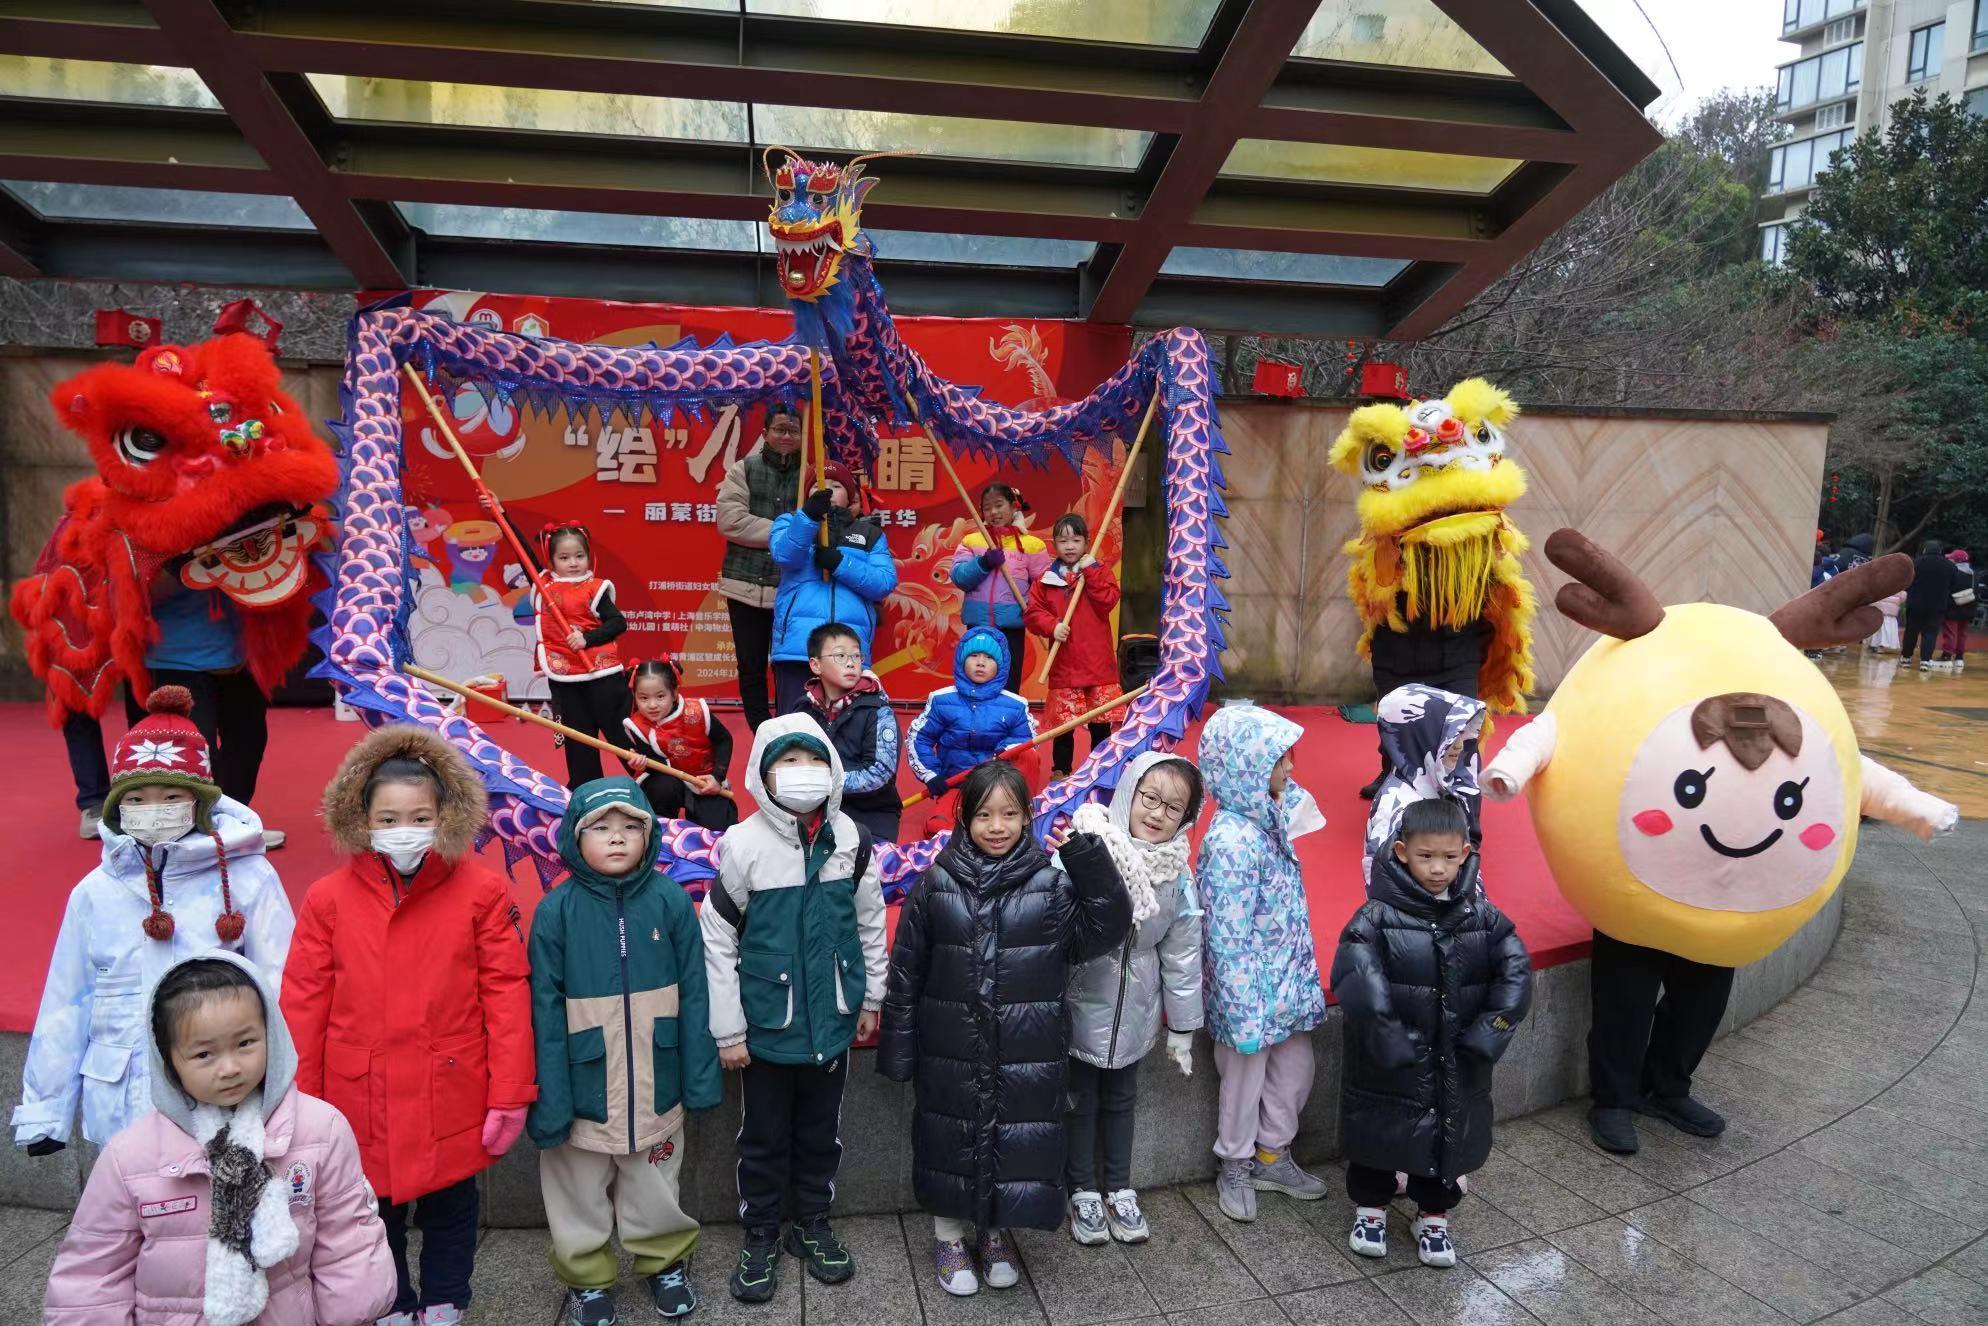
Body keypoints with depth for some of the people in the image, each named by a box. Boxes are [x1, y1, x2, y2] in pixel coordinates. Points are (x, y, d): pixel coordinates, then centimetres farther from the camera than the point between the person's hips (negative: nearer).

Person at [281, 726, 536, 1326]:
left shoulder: (483, 891, -11)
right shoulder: (328, 899, -6)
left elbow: (507, 995, -10)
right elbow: (304, 1005, -1)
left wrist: (509, 1094, -10)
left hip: (451, 1101, -1)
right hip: (362, 1101, 1)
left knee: (449, 1210, 18)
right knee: (374, 1215, 19)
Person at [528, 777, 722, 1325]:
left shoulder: (670, 900, -9)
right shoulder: (557, 909, -11)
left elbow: (693, 993, -3)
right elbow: (545, 1010, -9)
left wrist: (701, 1075, -2)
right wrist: (549, 1099, -10)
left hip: (655, 1087, 1)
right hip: (584, 1089, -1)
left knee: (656, 1190, 19)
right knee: (581, 1197, 17)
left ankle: (666, 1262, 43)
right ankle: (587, 1277, 40)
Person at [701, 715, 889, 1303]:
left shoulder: (851, 838, -7)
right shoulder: (744, 843, -18)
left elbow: (870, 922, 5)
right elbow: (717, 939, -12)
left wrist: (870, 999, 10)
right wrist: (727, 1029, -8)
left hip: (832, 1020, 3)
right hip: (766, 1025, -3)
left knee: (821, 1132, 19)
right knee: (764, 1137, 15)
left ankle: (813, 1225, 40)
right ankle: (760, 1237, 35)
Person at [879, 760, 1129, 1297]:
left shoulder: (1052, 883, -5)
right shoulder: (936, 884, -5)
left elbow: (1106, 931, -15)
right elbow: (906, 971, -1)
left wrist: (1089, 853, -23)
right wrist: (898, 1049, 1)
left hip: (1027, 1053, 0)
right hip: (950, 1051, 0)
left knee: (1016, 1141, 11)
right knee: (951, 1141, 14)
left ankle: (998, 1232, 37)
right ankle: (948, 1234, 37)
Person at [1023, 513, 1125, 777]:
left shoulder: (1100, 570, 5)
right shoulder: (1046, 578, 6)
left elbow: (1108, 602, -11)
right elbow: (1032, 612, 4)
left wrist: (1090, 572, -13)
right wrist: (1051, 625, -14)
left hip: (1098, 662, 0)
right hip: (1063, 664, 0)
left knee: (1101, 721, 6)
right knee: (1063, 722, 4)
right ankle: (1061, 770, 18)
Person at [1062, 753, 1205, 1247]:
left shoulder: (1178, 874, -8)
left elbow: (1181, 954, 1)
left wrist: (1182, 1027, 6)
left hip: (1134, 1012, 4)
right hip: (1082, 1003, -3)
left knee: (1121, 1100, 22)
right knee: (1081, 1100, 16)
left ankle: (1119, 1190, 41)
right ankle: (1083, 1192, 36)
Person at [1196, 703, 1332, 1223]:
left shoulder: (1269, 818, 1)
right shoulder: (1232, 841, -27)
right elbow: (1229, 938, -25)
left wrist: (1302, 979, 19)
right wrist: (1245, 1015, -22)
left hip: (1286, 980, 8)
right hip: (1250, 987, -8)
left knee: (1295, 1069, 21)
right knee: (1245, 1080, 13)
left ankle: (1272, 1155, 42)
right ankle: (1235, 1167, 36)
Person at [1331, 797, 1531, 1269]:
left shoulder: (1482, 915, -2)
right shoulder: (1378, 916, -16)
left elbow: (1515, 972, -3)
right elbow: (1355, 981, -24)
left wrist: (1492, 1030, -12)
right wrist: (1388, 1037, -26)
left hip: (1458, 1064, 3)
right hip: (1390, 1066, -3)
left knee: (1451, 1135, 16)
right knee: (1379, 1133, 13)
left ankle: (1434, 1216, 39)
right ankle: (1370, 1208, 37)